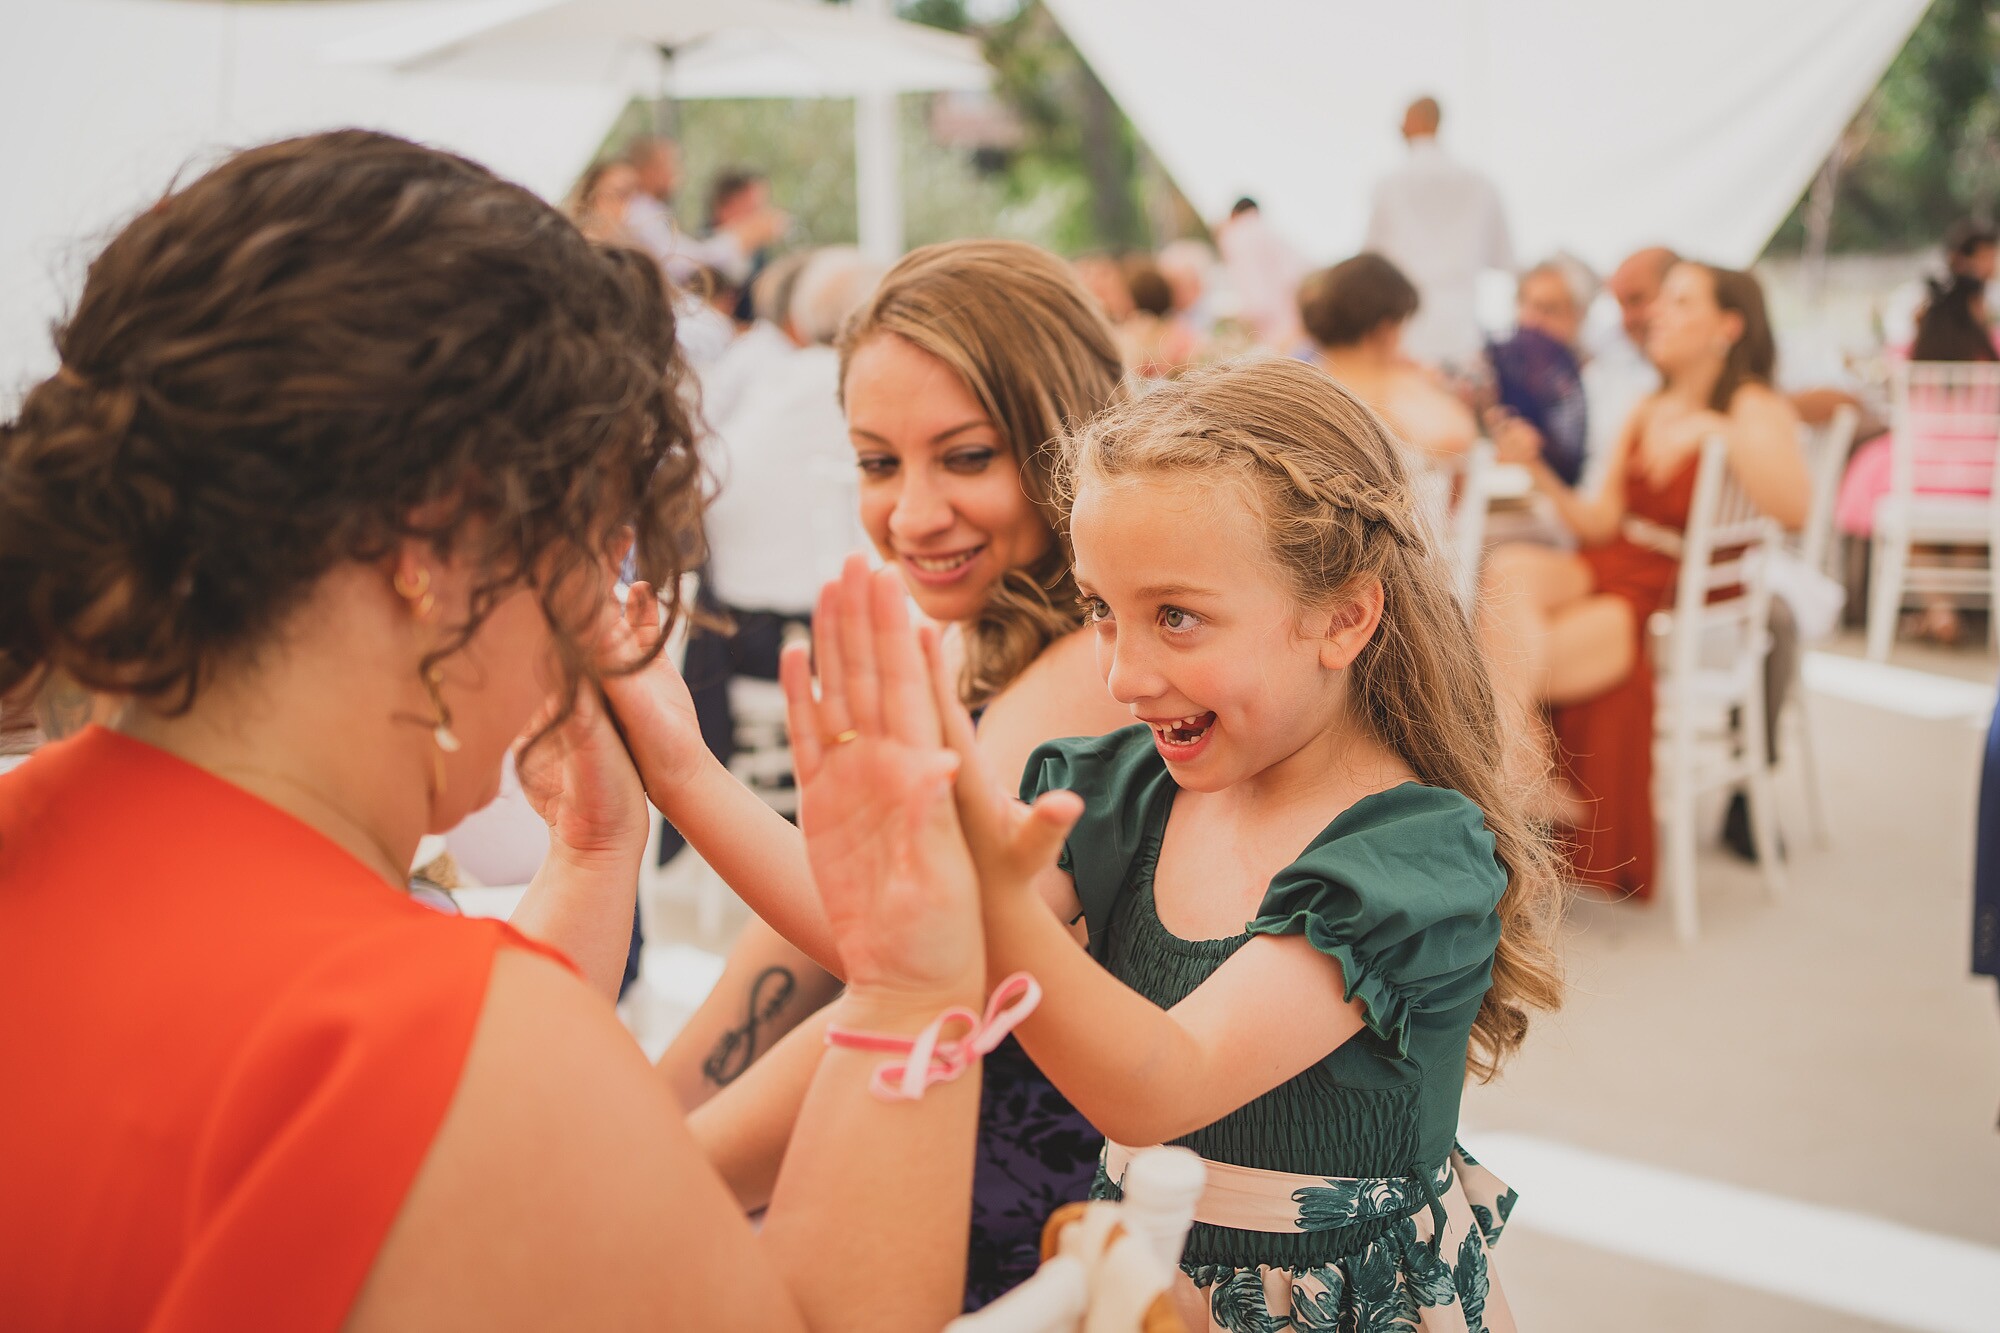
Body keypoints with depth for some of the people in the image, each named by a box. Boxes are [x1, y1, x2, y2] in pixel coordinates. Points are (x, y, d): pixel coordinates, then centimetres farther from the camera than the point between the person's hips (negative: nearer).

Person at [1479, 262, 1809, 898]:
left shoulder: (1754, 409, -6)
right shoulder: (1647, 411, 15)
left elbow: (1794, 506, -26)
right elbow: (1603, 524, 11)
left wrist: (1715, 430, -26)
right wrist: (1539, 470, -2)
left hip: (1682, 604, -6)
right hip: (1611, 568, 6)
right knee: (1507, 567, -27)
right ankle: (1523, 773, -25)